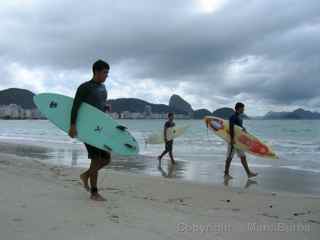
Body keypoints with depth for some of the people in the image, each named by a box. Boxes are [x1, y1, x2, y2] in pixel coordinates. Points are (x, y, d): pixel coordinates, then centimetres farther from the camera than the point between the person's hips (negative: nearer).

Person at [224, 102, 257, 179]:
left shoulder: (239, 117, 14)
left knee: (243, 157, 10)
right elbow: (231, 128, -22)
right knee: (229, 157, -1)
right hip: (233, 140, -10)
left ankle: (248, 173, 14)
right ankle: (226, 174, 7)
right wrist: (232, 139, -27)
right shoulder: (233, 117, -15)